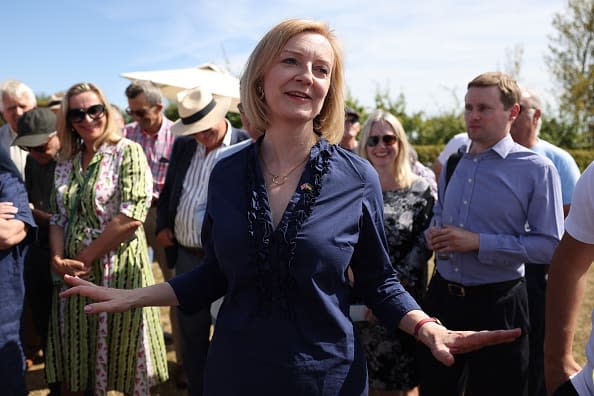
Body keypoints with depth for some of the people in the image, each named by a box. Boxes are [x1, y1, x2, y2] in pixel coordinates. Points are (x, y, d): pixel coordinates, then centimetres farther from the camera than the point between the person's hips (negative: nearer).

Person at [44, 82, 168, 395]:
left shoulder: (128, 152, -8)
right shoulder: (66, 163, 10)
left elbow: (131, 217, -17)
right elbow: (58, 217, 11)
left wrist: (84, 258, -14)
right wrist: (58, 259, -7)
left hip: (117, 272, -5)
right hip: (73, 276, 5)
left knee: (125, 365, 9)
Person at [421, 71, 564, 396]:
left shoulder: (537, 170, -9)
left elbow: (551, 245, -14)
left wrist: (478, 243, -21)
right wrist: (434, 234, -2)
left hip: (497, 305, -5)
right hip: (442, 297, 5)